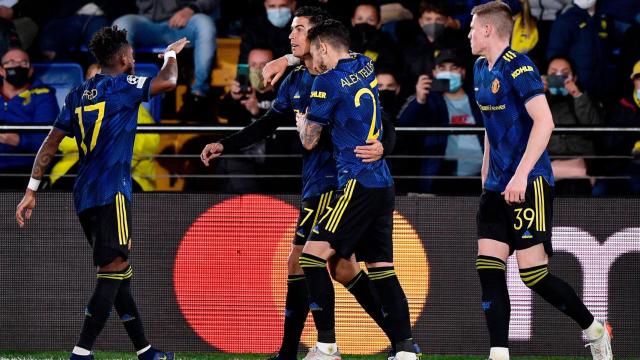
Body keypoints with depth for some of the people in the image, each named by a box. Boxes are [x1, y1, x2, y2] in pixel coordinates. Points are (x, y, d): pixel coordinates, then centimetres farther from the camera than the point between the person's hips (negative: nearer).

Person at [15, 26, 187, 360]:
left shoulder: (78, 94, 15)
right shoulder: (122, 86, -5)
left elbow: (51, 143, 12)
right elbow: (168, 82, -3)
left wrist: (32, 189, 11)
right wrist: (171, 54, 19)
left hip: (84, 195, 8)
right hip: (112, 192, -8)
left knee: (118, 272, 14)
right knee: (115, 269, -12)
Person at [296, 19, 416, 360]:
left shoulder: (328, 81, -8)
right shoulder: (367, 67, 13)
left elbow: (309, 141, 0)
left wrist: (301, 121, 24)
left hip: (357, 184, -8)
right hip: (383, 184, 8)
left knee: (313, 255, -8)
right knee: (381, 268, 9)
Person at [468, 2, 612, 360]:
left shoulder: (518, 67, -14)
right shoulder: (482, 69, 14)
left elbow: (544, 122, -23)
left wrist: (521, 175, -28)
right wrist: (486, 178, 24)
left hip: (529, 184, -9)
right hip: (497, 188, 9)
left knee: (533, 273, -9)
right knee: (488, 269, -2)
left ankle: (595, 330, 10)